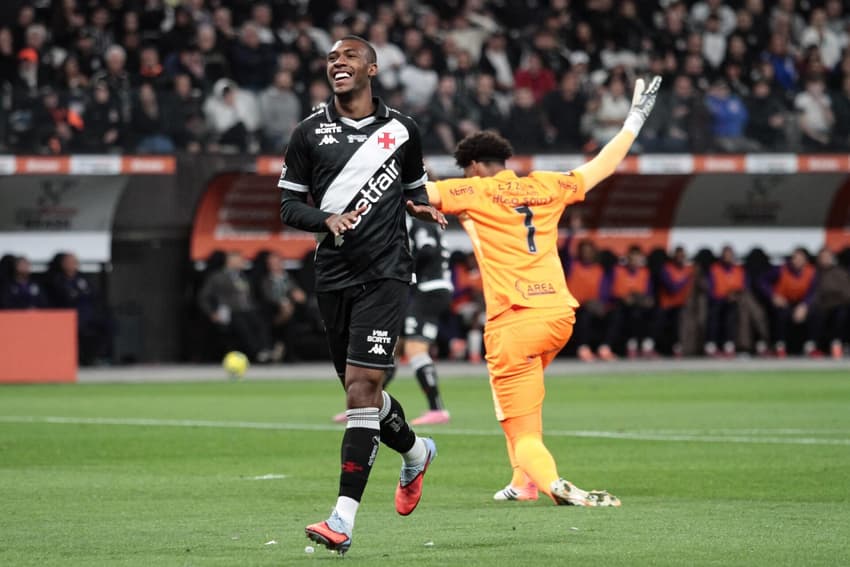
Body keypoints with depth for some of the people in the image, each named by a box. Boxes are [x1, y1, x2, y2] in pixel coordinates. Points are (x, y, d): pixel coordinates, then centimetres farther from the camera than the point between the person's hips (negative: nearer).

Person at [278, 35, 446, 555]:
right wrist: (326, 219, -15)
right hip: (334, 274, 3)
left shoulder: (402, 131, 5)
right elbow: (289, 205, 5)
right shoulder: (310, 133, 6)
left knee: (362, 386, -15)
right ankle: (415, 453, 46)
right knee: (360, 390, 12)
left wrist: (422, 208, -2)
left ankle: (343, 520, -20)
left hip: (385, 274, -3)